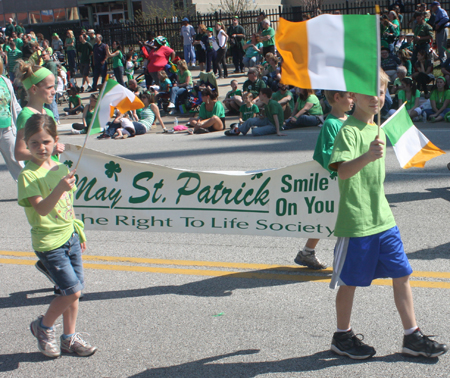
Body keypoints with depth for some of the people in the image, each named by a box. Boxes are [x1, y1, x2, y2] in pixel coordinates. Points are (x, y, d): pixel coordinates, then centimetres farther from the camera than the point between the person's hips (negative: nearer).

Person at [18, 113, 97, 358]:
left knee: (74, 290, 10)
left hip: (70, 237, 7)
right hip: (49, 243, -7)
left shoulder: (61, 169, 8)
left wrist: (79, 232, 22)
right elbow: (42, 209, -26)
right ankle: (43, 327, 14)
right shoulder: (28, 175, -14)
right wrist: (59, 188, -40)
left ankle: (69, 338, 24)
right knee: (72, 290, -9)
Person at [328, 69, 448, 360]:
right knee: (350, 281, 6)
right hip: (356, 223, -7)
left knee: (402, 275, 8)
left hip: (384, 219, 8)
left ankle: (412, 336, 18)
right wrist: (367, 156, -47)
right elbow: (342, 171, -31)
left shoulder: (378, 129, 12)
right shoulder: (349, 131, -14)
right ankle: (343, 336, 24)